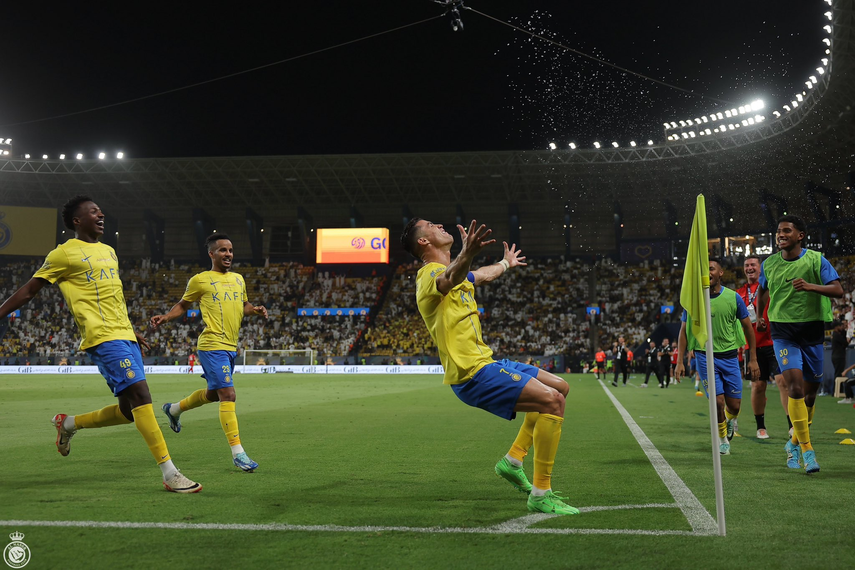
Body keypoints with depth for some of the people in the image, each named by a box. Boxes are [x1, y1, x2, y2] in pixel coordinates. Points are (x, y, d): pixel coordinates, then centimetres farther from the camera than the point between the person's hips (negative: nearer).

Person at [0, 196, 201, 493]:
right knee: (140, 394, -19)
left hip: (124, 336, 8)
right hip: (104, 337, -8)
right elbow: (28, 291, 5)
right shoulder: (64, 253, -1)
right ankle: (169, 474, -20)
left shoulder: (109, 251, 21)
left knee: (129, 410, 6)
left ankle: (68, 423, 30)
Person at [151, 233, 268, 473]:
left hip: (231, 346, 8)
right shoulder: (200, 280, -2)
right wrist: (166, 317, -8)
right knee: (228, 395, -14)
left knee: (213, 393, 21)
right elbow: (183, 305, 9)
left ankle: (174, 409, 47)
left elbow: (243, 305, 26)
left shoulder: (238, 279, 14)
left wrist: (255, 309, 5)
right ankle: (237, 452, -11)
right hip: (212, 345, -8)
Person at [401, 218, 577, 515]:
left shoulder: (445, 273, 20)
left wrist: (506, 263, 60)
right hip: (473, 373, -11)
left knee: (559, 387, 16)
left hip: (484, 363, 11)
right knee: (551, 400, -21)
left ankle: (513, 460, 15)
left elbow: (482, 275, 43)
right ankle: (541, 494, -16)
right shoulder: (431, 274, -12)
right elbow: (450, 278, -39)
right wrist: (467, 254, -60)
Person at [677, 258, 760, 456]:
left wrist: (753, 359, 4)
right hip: (705, 356, -1)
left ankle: (730, 421, 40)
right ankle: (722, 439, 16)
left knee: (734, 405, 2)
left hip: (729, 356, 1)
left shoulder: (733, 297, -3)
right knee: (718, 401, -10)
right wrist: (679, 361, -2)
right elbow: (684, 331, 4)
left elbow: (747, 327, 5)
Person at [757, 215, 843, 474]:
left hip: (812, 330, 0)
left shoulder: (816, 260, -4)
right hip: (782, 331, 0)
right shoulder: (769, 264, 4)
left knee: (810, 392, 8)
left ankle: (794, 443, 30)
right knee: (795, 386, -17)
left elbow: (838, 290, -12)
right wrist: (760, 316, 30)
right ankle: (807, 449, -12)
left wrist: (811, 286, -27)